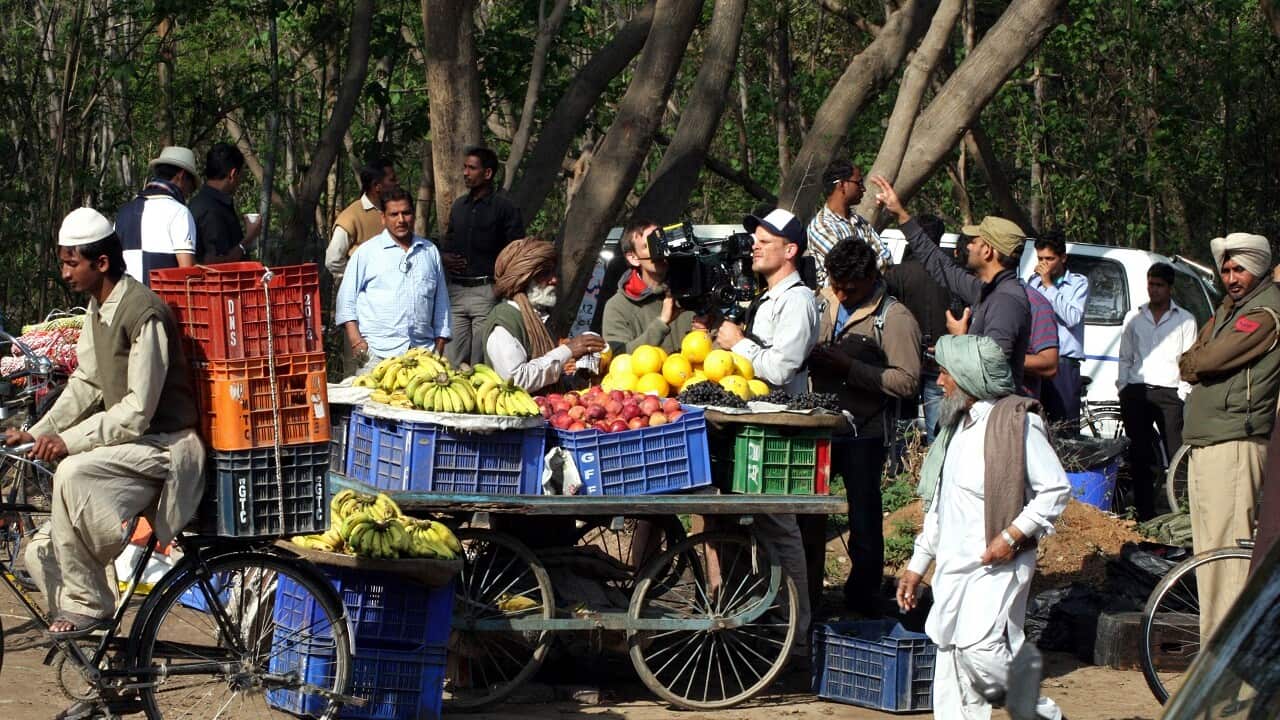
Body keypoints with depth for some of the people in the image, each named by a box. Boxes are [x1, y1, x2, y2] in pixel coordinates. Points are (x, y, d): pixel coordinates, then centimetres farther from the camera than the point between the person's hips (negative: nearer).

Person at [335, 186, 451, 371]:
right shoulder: (367, 251, 8)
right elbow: (347, 298, 6)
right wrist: (356, 340, -6)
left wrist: (439, 347, 13)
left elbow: (441, 301, 21)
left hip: (423, 351, 3)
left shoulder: (430, 252, 18)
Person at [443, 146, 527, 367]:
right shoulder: (459, 206, 17)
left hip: (486, 291, -6)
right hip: (456, 289, 6)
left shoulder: (504, 207, -2)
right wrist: (445, 259, 5)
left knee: (481, 364, -5)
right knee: (454, 362, 2)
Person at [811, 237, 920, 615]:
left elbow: (907, 381, -20)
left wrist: (848, 367, -22)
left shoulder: (894, 318, -11)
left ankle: (862, 600, 11)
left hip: (865, 435, -7)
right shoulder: (833, 308, 13)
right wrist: (815, 359, 2)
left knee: (864, 517, 0)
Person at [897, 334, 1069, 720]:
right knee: (950, 654, 5)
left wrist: (1012, 536, -18)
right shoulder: (958, 425, 18)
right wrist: (916, 565, 21)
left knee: (979, 647, -19)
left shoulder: (1017, 422, -8)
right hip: (953, 565, 8)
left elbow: (1056, 489, -12)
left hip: (996, 563, -8)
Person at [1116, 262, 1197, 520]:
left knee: (1177, 455, -11)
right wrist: (1123, 388, 7)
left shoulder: (1185, 320, 9)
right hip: (1136, 392, 3)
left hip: (1168, 393, -3)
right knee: (1139, 456, 2)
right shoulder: (1134, 318, 17)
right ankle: (1144, 514, 5)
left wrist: (1183, 393, -5)